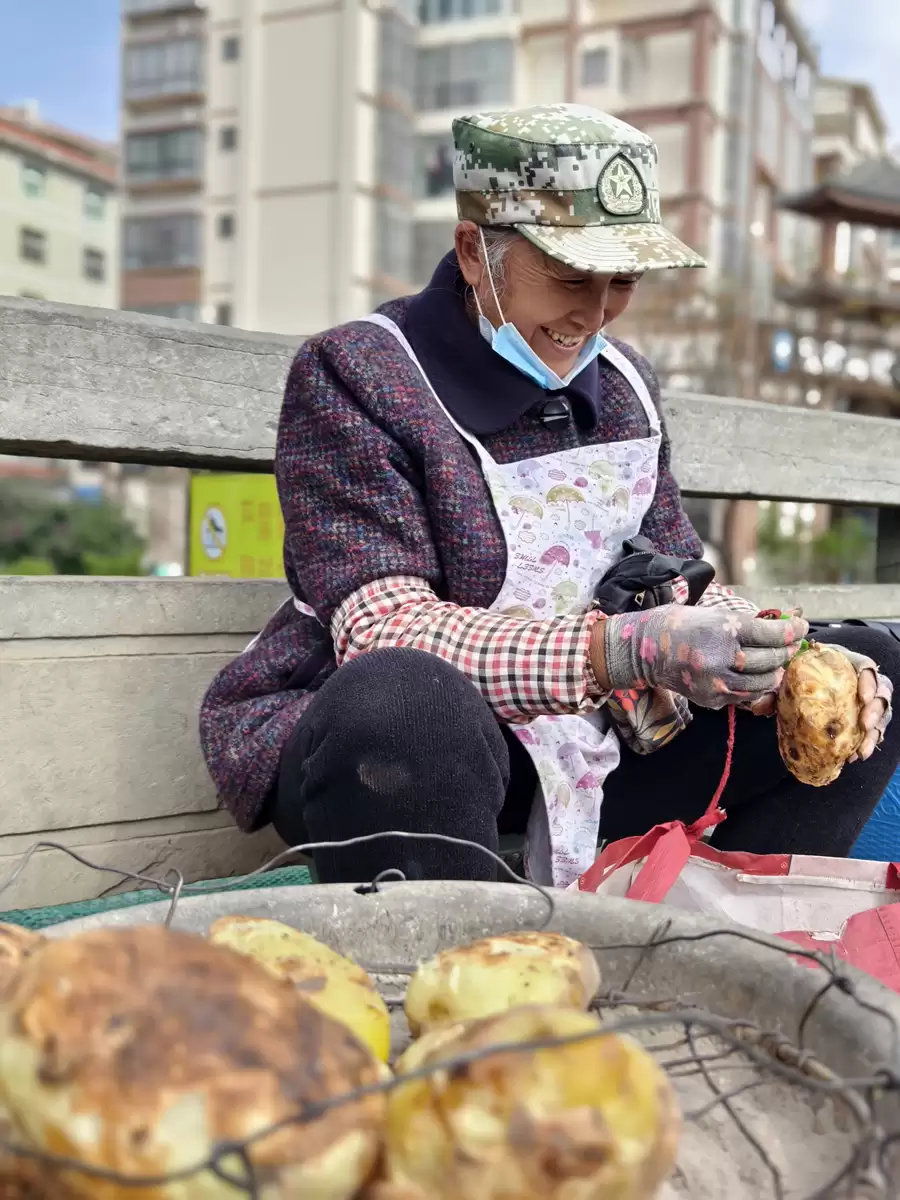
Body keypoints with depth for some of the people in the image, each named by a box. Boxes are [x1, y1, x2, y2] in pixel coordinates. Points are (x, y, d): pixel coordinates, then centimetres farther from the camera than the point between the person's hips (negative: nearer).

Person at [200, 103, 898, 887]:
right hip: (390, 753, -6)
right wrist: (625, 650, -34)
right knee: (404, 699, -41)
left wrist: (775, 661, -12)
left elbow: (679, 577, 10)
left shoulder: (625, 385, 9)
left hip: (594, 747, 7)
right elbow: (383, 632, -22)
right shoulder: (355, 376, -12)